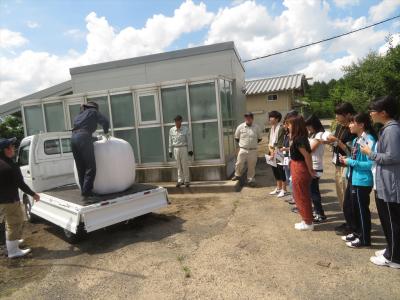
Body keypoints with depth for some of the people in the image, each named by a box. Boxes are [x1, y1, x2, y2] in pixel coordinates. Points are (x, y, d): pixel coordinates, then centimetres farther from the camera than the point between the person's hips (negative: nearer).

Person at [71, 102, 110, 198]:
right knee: (91, 167, -5)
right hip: (84, 137, -6)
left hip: (73, 138, 6)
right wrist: (106, 132, 24)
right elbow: (105, 122, 5)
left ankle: (84, 190, 9)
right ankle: (86, 190, -14)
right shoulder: (93, 112, 16)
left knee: (81, 168, 10)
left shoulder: (79, 115, 33)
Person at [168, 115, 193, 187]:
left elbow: (189, 140, 0)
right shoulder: (171, 130, 4)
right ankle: (180, 180, 12)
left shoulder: (186, 129, -2)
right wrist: (170, 151, 8)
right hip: (176, 149, 2)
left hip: (183, 148, -2)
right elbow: (170, 141, 9)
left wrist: (190, 150, -3)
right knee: (178, 166, 5)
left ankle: (187, 180, 9)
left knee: (185, 165, 0)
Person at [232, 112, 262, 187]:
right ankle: (237, 175, 26)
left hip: (253, 150, 1)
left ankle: (251, 180, 21)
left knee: (251, 166, 8)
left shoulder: (256, 127, 0)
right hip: (242, 150, 0)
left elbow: (259, 138, 12)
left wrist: (253, 144, 11)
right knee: (239, 164, 2)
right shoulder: (240, 127, -1)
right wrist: (240, 144, 10)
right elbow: (236, 138, 11)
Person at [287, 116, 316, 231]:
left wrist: (310, 171, -14)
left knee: (301, 197, 2)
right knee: (304, 196, 18)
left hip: (299, 169, -10)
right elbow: (307, 153, 12)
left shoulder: (297, 139, -20)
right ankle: (307, 220, 30)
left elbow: (307, 156, -23)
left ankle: (308, 223, 15)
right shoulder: (300, 137, 9)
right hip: (300, 168, 10)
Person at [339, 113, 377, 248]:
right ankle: (356, 232, 37)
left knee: (361, 210, 5)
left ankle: (364, 239, 23)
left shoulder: (369, 140, -19)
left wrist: (350, 162, -18)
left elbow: (370, 163, -23)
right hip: (353, 179, 10)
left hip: (362, 181, -10)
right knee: (348, 207, 20)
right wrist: (347, 159, 2)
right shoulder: (356, 139, 9)